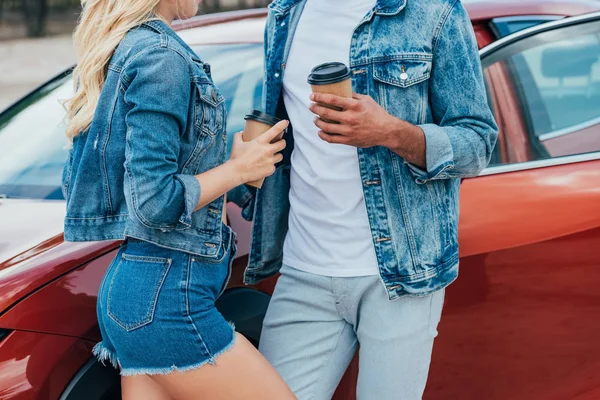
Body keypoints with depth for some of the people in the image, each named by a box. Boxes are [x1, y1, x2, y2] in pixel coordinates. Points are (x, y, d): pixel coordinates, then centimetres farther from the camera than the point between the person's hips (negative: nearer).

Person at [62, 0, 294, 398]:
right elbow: (155, 201, -19)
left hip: (126, 282, 10)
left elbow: (74, 181, 22)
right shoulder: (161, 55, -14)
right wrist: (240, 167, -6)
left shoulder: (115, 54, 15)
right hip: (165, 295, -10)